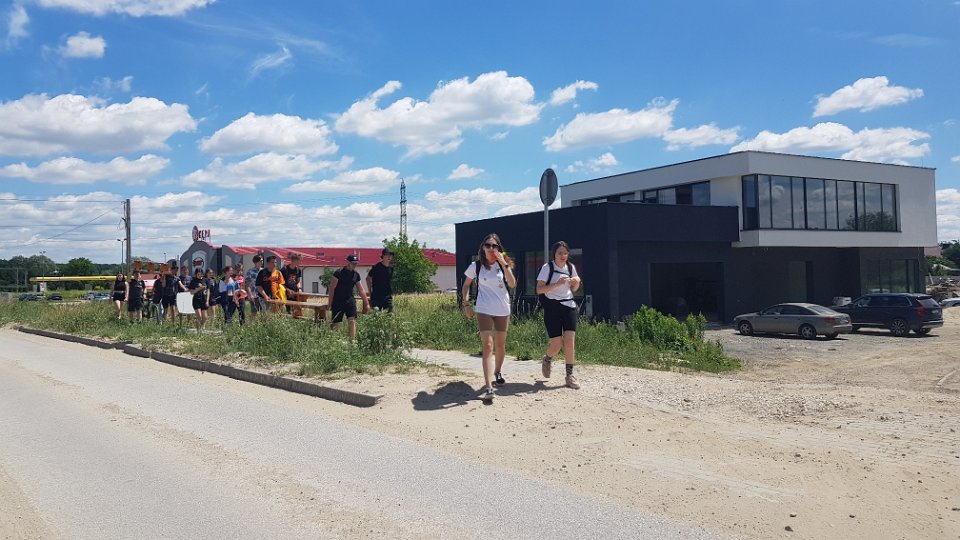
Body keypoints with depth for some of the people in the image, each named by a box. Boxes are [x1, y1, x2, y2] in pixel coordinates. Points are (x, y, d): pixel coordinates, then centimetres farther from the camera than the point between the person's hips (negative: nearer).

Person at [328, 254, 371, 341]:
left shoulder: (356, 274, 6)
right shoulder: (338, 273, -9)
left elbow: (361, 290, 13)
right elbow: (331, 288, -7)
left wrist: (367, 303, 12)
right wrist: (330, 303, -9)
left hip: (350, 301, 4)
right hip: (338, 301, -4)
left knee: (352, 321, -11)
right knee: (335, 324, 2)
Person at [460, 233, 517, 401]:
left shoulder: (503, 264, 0)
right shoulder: (476, 266, -3)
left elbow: (512, 284, -14)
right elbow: (466, 284, 11)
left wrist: (505, 265, -21)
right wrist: (466, 303, 1)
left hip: (503, 310, 3)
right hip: (484, 310, -3)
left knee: (500, 345, 15)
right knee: (488, 346, -14)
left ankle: (498, 371, 43)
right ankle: (489, 388, -20)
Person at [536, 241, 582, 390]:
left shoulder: (570, 267, 8)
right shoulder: (547, 267, -6)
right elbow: (539, 290, -12)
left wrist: (577, 282, -3)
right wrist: (557, 284, -23)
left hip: (569, 306, 4)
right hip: (552, 307, -3)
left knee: (570, 340, -9)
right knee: (556, 343, -4)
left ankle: (570, 375, -1)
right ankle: (547, 359, 31)